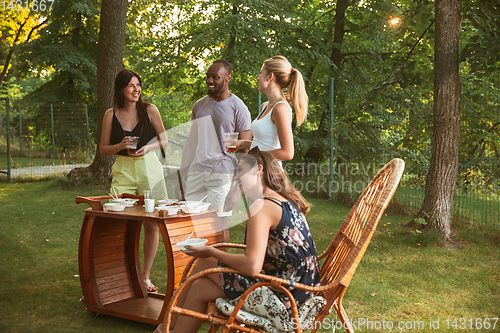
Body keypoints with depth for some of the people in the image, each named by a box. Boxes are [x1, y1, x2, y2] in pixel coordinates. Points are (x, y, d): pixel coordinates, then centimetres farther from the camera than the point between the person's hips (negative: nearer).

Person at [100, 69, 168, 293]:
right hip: (123, 171, 0)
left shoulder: (149, 110, 0)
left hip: (149, 169, 0)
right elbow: (103, 149, 7)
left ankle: (145, 276, 18)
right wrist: (120, 146, -13)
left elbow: (164, 139, 8)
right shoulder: (111, 115, 2)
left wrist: (148, 148, -11)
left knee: (152, 225, 3)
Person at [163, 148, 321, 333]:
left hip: (283, 295, -8)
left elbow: (252, 266, -25)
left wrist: (212, 252, -9)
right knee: (200, 287, 13)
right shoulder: (289, 202, 11)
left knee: (203, 264, 5)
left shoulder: (262, 207, -18)